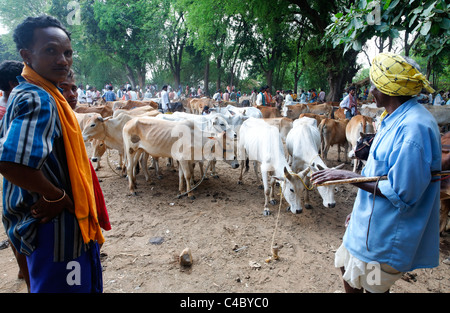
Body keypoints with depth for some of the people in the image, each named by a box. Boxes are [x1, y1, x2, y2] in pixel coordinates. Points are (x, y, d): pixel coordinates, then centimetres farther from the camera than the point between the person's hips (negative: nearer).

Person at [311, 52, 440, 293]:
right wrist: (360, 211, 18)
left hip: (387, 234, -9)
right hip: (371, 222, 9)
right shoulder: (395, 119, 5)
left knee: (372, 286, 11)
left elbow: (400, 193, -28)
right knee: (348, 268, 23)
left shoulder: (413, 128, -27)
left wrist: (348, 176, -22)